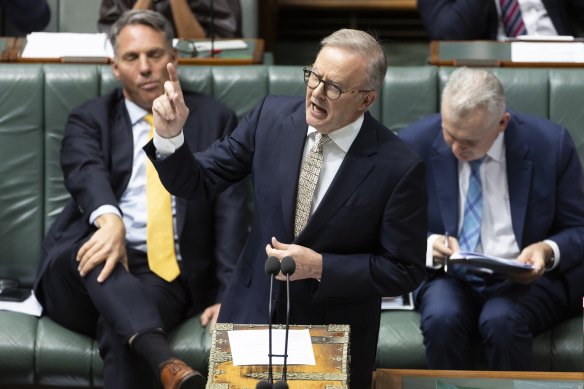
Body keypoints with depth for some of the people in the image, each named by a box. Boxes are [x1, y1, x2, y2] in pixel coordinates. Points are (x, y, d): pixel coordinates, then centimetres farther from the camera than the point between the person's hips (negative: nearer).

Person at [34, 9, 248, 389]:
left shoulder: (214, 119, 13)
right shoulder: (89, 119, 13)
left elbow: (231, 212, 5)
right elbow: (86, 172, -10)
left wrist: (229, 296, -9)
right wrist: (109, 219, -34)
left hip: (169, 276, 0)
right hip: (85, 273, 0)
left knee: (120, 331, -35)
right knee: (94, 247, -37)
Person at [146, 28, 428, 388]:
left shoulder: (399, 168, -20)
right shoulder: (272, 116, -9)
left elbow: (404, 271, -13)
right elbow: (197, 182, -4)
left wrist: (321, 267, -22)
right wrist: (170, 136, -23)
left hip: (334, 338, -3)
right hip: (253, 314, 3)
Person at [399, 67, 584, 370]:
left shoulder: (550, 144, -7)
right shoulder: (416, 143, -5)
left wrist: (549, 251, -19)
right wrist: (427, 244, -16)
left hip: (525, 277, -1)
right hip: (449, 276, 1)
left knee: (502, 322, -34)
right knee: (442, 320, -33)